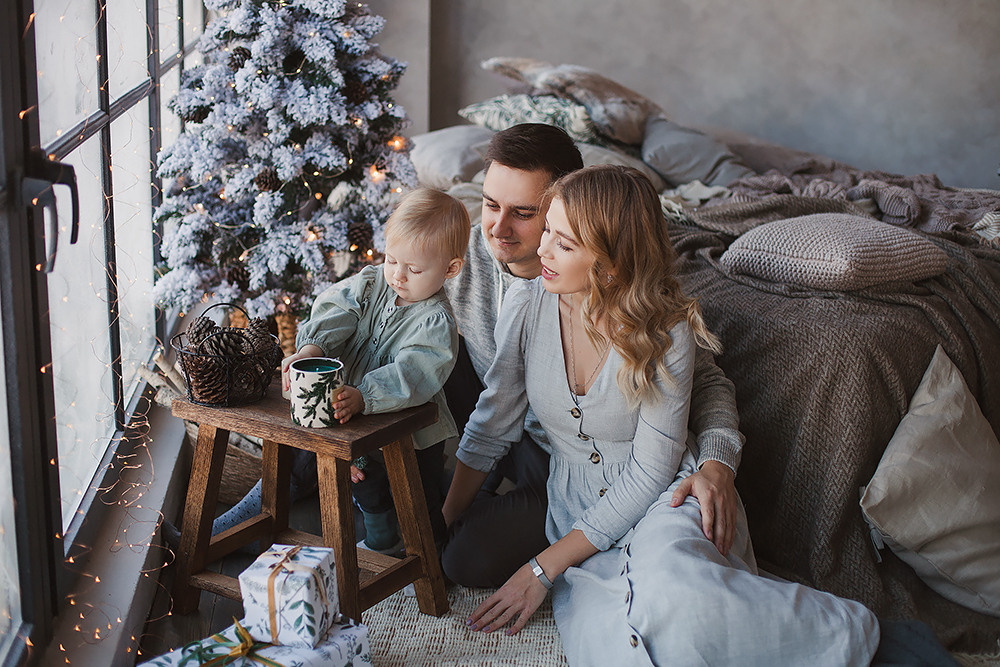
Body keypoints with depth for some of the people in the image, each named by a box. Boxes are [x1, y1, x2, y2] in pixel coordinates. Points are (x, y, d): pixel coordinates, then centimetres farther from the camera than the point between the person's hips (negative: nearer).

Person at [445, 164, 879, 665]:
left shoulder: (666, 330, -15)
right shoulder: (526, 306, -6)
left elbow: (651, 468, -14)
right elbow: (491, 426, 5)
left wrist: (543, 568, -15)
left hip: (664, 497, -2)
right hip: (577, 507, 3)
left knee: (669, 583, -39)